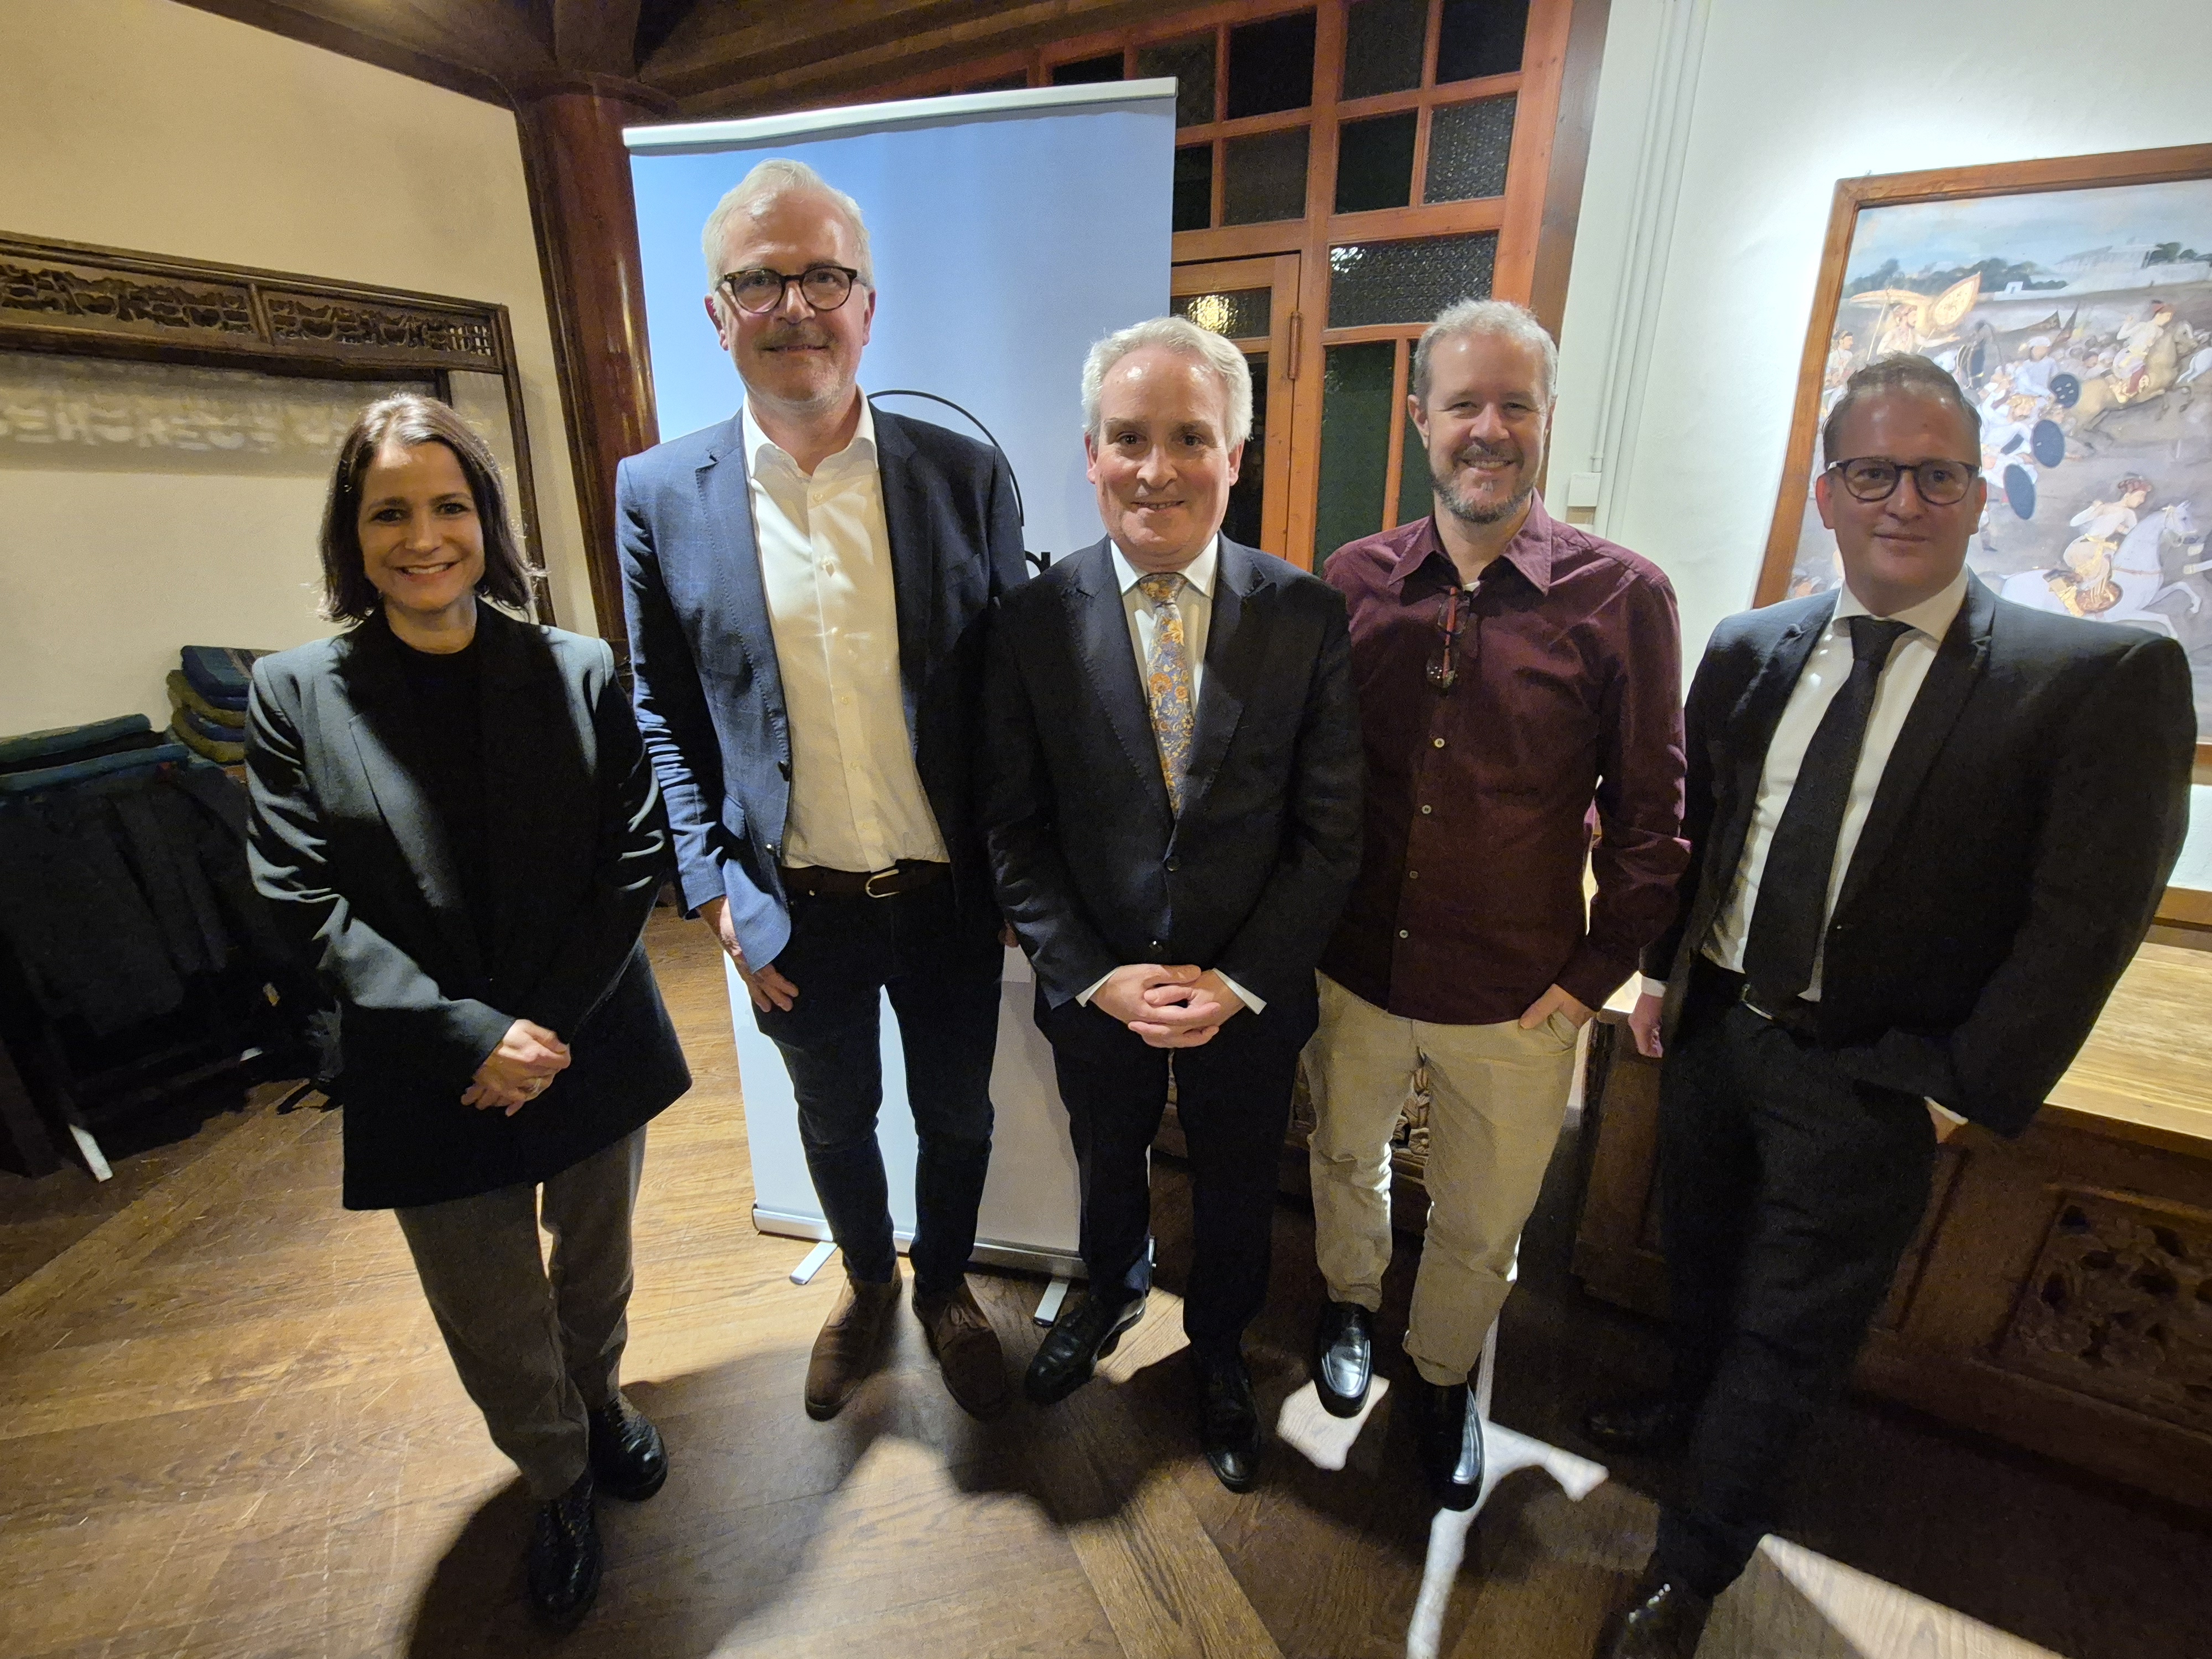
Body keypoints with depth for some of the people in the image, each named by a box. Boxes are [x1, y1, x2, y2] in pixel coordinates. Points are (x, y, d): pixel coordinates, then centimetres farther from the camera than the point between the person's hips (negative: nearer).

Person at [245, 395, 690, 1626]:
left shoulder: (580, 674, -6)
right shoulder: (295, 695, -5)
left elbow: (637, 862, -8)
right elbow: (307, 905, -9)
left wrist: (552, 1027, -15)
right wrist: (471, 1036, -18)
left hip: (593, 1049, 1)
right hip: (430, 1081, 0)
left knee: (597, 1266, 23)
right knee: (495, 1327, 15)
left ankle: (603, 1404, 53)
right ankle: (561, 1483, 43)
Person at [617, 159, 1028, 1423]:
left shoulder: (967, 476, -7)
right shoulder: (659, 494, -5)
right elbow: (662, 715, 1)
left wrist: (1020, 878, -3)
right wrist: (717, 898, -5)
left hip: (950, 895, 0)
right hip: (796, 910, 1)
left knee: (956, 1115, 20)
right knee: (835, 1121, 23)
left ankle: (947, 1287, 50)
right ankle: (867, 1286, 54)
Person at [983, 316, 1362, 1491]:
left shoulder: (1307, 619, -12)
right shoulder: (1032, 621, -11)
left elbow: (1329, 830, -9)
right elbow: (1014, 833, -8)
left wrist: (1238, 979, -15)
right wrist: (1095, 977, -15)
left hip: (1251, 992, 0)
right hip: (1093, 989, 1)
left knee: (1236, 1192, 23)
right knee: (1107, 1168, 27)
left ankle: (1218, 1353, 55)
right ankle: (1111, 1297, 60)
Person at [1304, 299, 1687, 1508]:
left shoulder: (1623, 597, -11)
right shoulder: (1355, 580, -5)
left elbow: (1650, 810, -5)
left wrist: (1596, 973, -6)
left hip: (1515, 998, -1)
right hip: (1353, 967, 2)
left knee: (1481, 1224, 19)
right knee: (1345, 1156, 26)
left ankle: (1443, 1374, 50)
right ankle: (1350, 1301, 57)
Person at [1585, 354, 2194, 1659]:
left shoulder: (2107, 677, -13)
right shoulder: (1749, 649, -1)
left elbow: (2087, 923, -14)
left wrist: (1965, 1092, -13)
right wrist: (1663, 969, 5)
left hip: (1868, 1086, -3)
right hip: (1713, 1027, 4)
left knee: (1787, 1340, 12)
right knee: (1702, 1263, 26)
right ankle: (1689, 1406, 56)